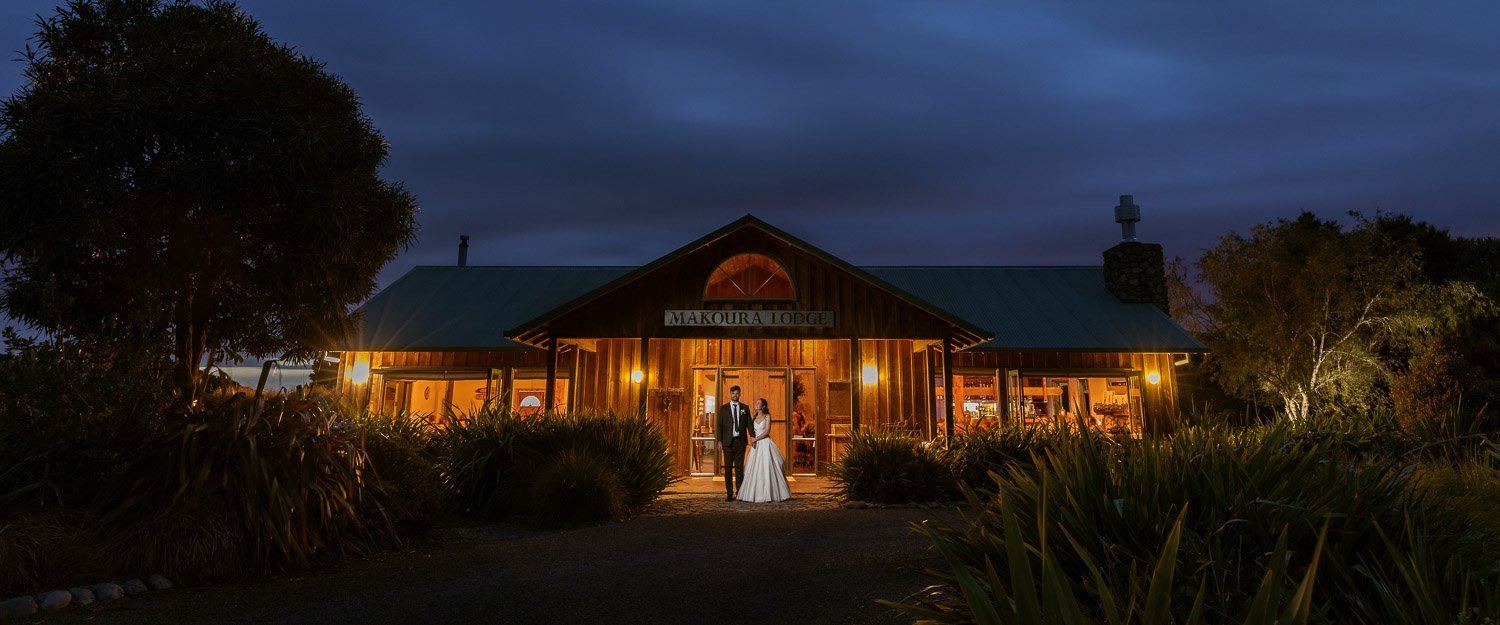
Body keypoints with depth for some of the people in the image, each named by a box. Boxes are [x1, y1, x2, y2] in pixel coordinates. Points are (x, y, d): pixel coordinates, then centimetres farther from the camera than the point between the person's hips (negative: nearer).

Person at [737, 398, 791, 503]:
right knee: (755, 469, 0)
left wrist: (755, 439, -12)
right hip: (756, 446, 5)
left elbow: (767, 431, -10)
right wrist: (752, 440, -7)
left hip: (765, 444, -5)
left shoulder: (767, 416, -1)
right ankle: (757, 494, 4)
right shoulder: (754, 417, 14)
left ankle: (769, 494, -2)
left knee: (767, 468, -7)